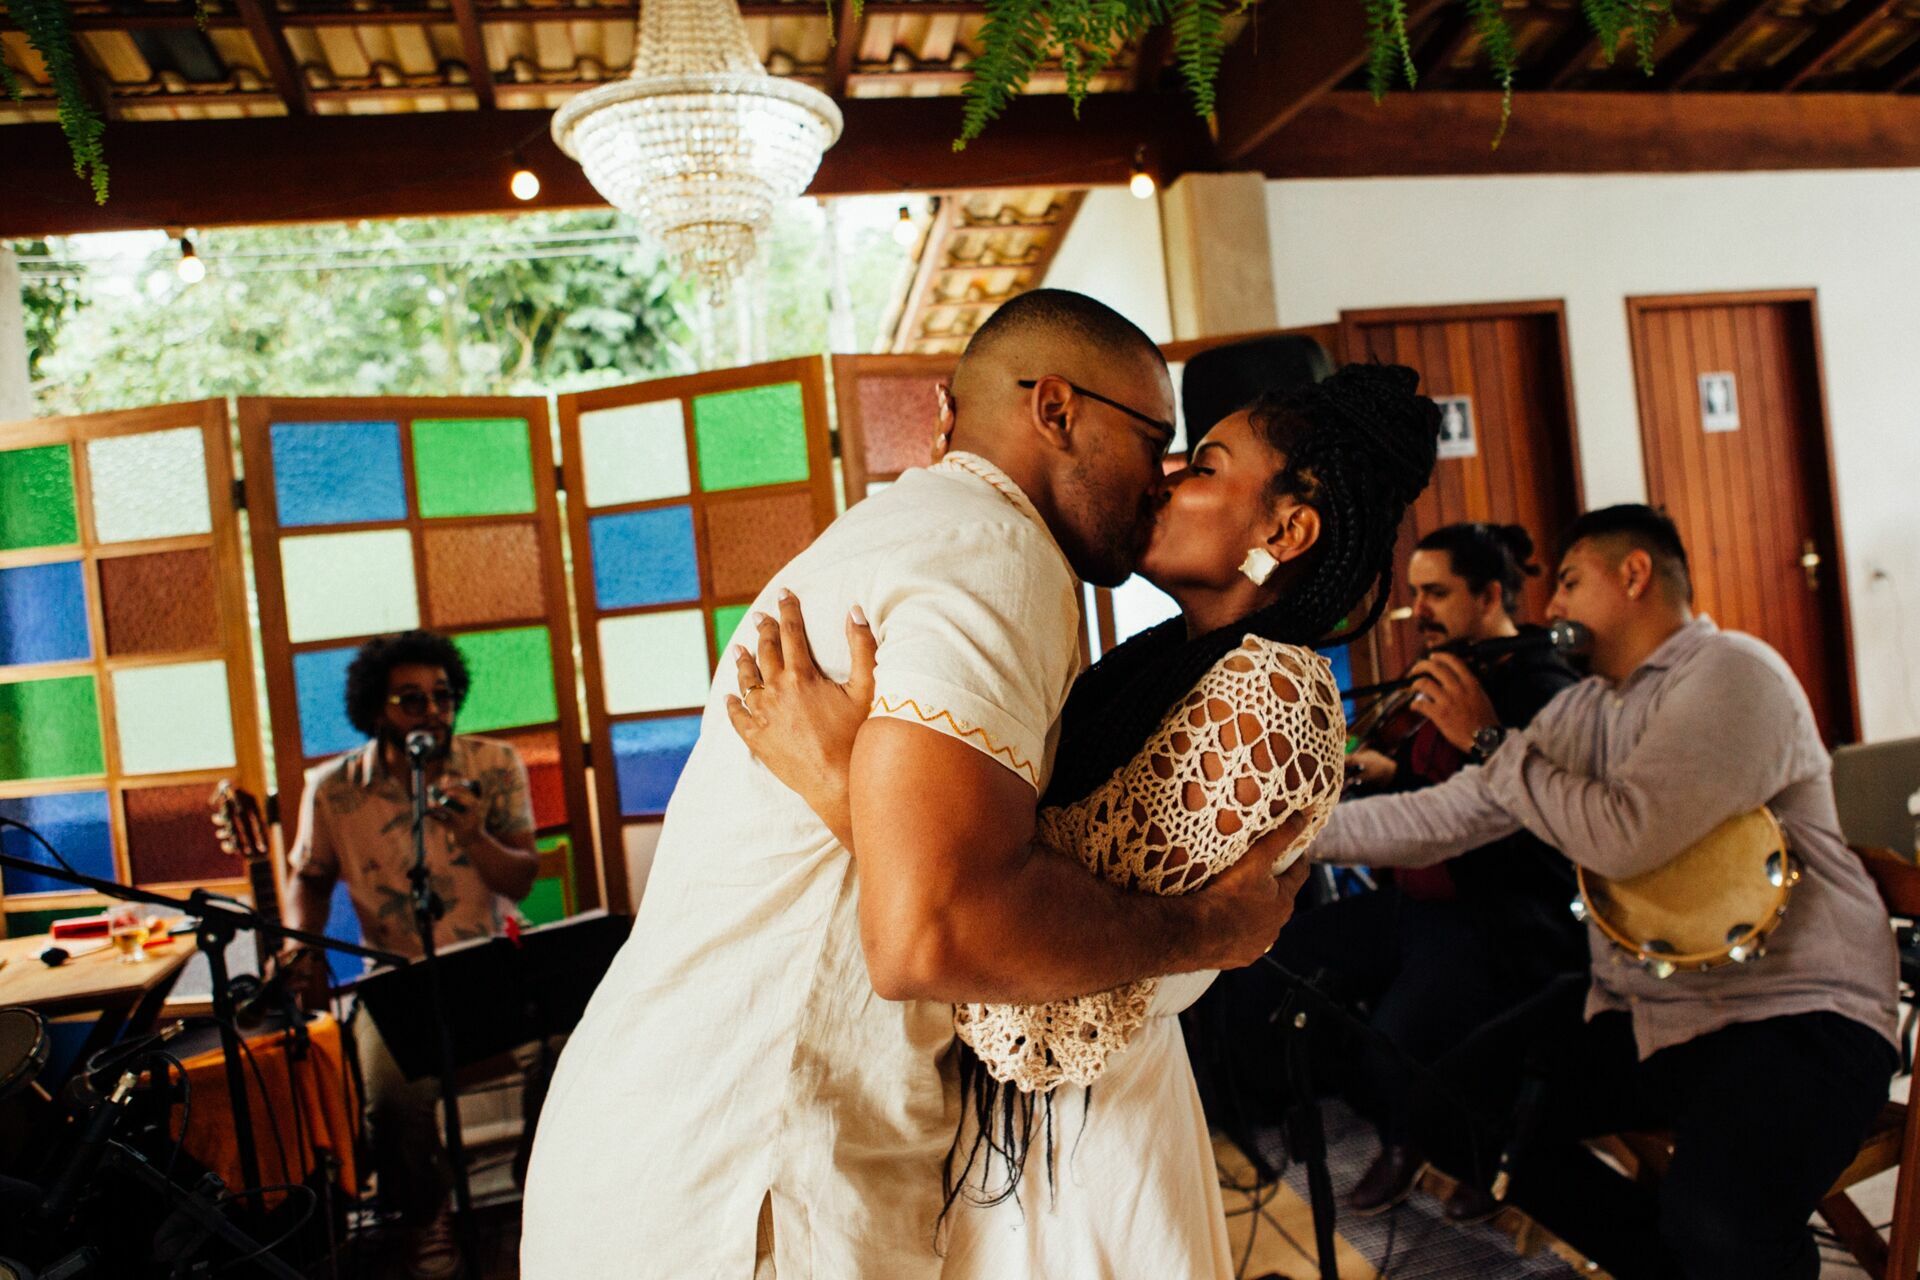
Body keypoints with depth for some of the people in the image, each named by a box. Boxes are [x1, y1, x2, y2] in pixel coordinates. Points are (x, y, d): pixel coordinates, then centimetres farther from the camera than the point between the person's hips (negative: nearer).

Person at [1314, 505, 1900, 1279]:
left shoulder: (1730, 673, -15)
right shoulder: (1584, 708, 9)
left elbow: (1626, 836, -28)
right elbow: (1442, 818, 6)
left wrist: (1491, 743, -16)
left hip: (1793, 1013, -8)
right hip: (1639, 1007, 8)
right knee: (1459, 1115, 0)